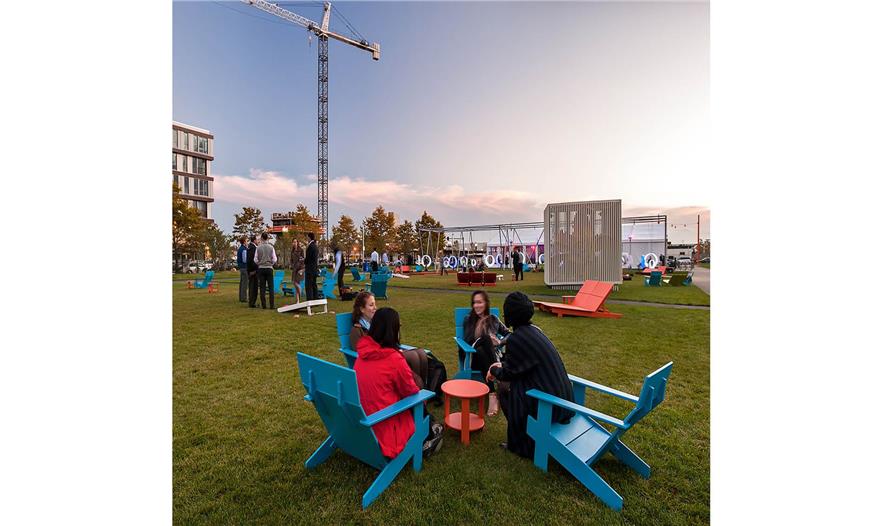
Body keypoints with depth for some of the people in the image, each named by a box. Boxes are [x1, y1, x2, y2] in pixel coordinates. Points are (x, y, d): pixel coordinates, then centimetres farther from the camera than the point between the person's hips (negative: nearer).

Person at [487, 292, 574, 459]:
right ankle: (524, 438, 33)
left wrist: (494, 370, 12)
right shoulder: (532, 329, 6)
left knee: (506, 395, 10)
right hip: (562, 395, 8)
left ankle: (521, 446, 24)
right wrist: (503, 365, 21)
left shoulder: (516, 338, -20)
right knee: (515, 383, 20)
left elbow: (508, 373, -6)